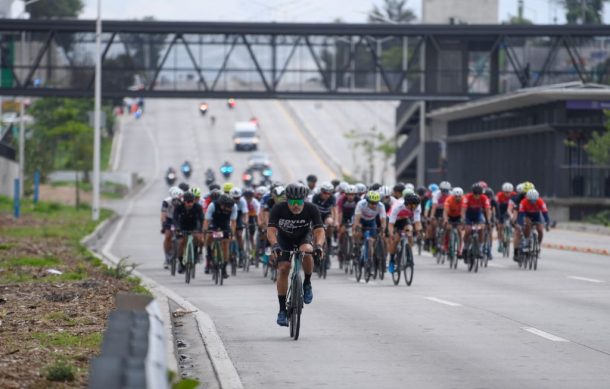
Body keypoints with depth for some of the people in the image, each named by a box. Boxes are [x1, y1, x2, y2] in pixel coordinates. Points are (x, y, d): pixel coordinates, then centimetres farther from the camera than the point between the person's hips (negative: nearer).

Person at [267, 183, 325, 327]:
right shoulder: (278, 209, -27)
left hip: (303, 238, -1)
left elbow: (319, 230, -33)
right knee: (283, 269, -15)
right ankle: (282, 310, -6)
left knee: (307, 252, -34)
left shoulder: (311, 209, -26)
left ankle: (307, 284, -9)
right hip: (284, 240, 1)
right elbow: (271, 230, -35)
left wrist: (318, 245, -53)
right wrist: (275, 246, -54)